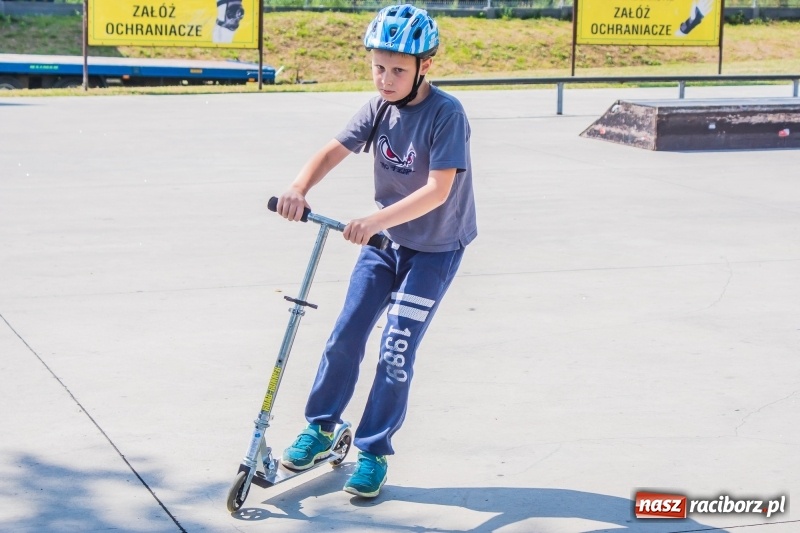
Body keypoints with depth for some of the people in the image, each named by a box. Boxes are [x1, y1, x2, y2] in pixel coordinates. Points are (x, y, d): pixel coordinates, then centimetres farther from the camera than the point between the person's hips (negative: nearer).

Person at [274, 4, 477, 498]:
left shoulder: (446, 114, -23)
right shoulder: (379, 107, -7)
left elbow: (437, 190, -30)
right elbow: (334, 151, -12)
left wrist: (377, 220, -40)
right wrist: (299, 188, -32)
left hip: (435, 247, -5)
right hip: (386, 239, 5)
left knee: (396, 351, -6)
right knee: (346, 335, 3)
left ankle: (375, 451, 8)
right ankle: (320, 428, 21)